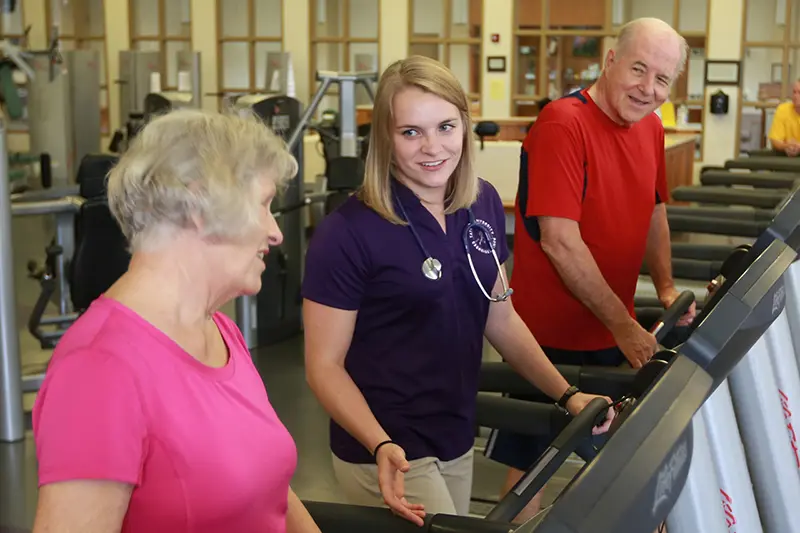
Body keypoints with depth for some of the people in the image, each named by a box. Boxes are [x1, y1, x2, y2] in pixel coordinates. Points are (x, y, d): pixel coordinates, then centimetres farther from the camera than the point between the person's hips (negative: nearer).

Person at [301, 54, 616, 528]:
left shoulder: (484, 205, -1)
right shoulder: (349, 232, -19)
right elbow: (325, 365, -16)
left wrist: (565, 394, 6)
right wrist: (381, 447, -29)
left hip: (458, 440, 6)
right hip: (388, 452, -6)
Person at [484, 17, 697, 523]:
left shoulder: (650, 129, 3)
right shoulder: (564, 124, -21)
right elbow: (560, 242, -25)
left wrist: (666, 287, 6)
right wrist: (622, 324, -20)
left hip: (616, 330, 7)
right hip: (550, 331, -7)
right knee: (530, 462, 7)